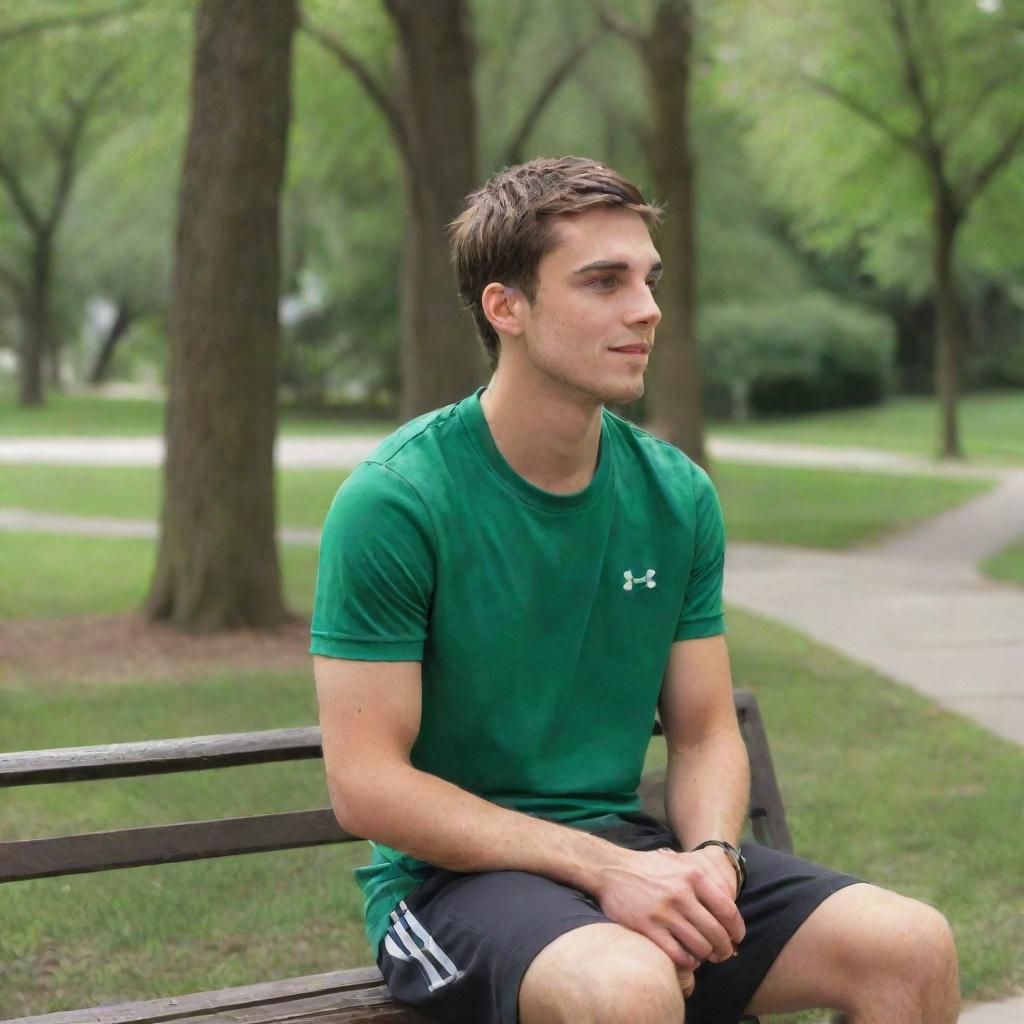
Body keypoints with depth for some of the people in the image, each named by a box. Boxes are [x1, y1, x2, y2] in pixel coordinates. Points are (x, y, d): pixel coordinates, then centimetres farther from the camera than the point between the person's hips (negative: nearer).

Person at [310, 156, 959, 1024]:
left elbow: (705, 735, 10)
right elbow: (366, 785, -16)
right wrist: (600, 868, -22)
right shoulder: (395, 500, -13)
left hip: (627, 847, 6)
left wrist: (710, 857, -13)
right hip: (453, 872, -5)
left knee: (914, 947, -14)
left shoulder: (678, 495, 5)